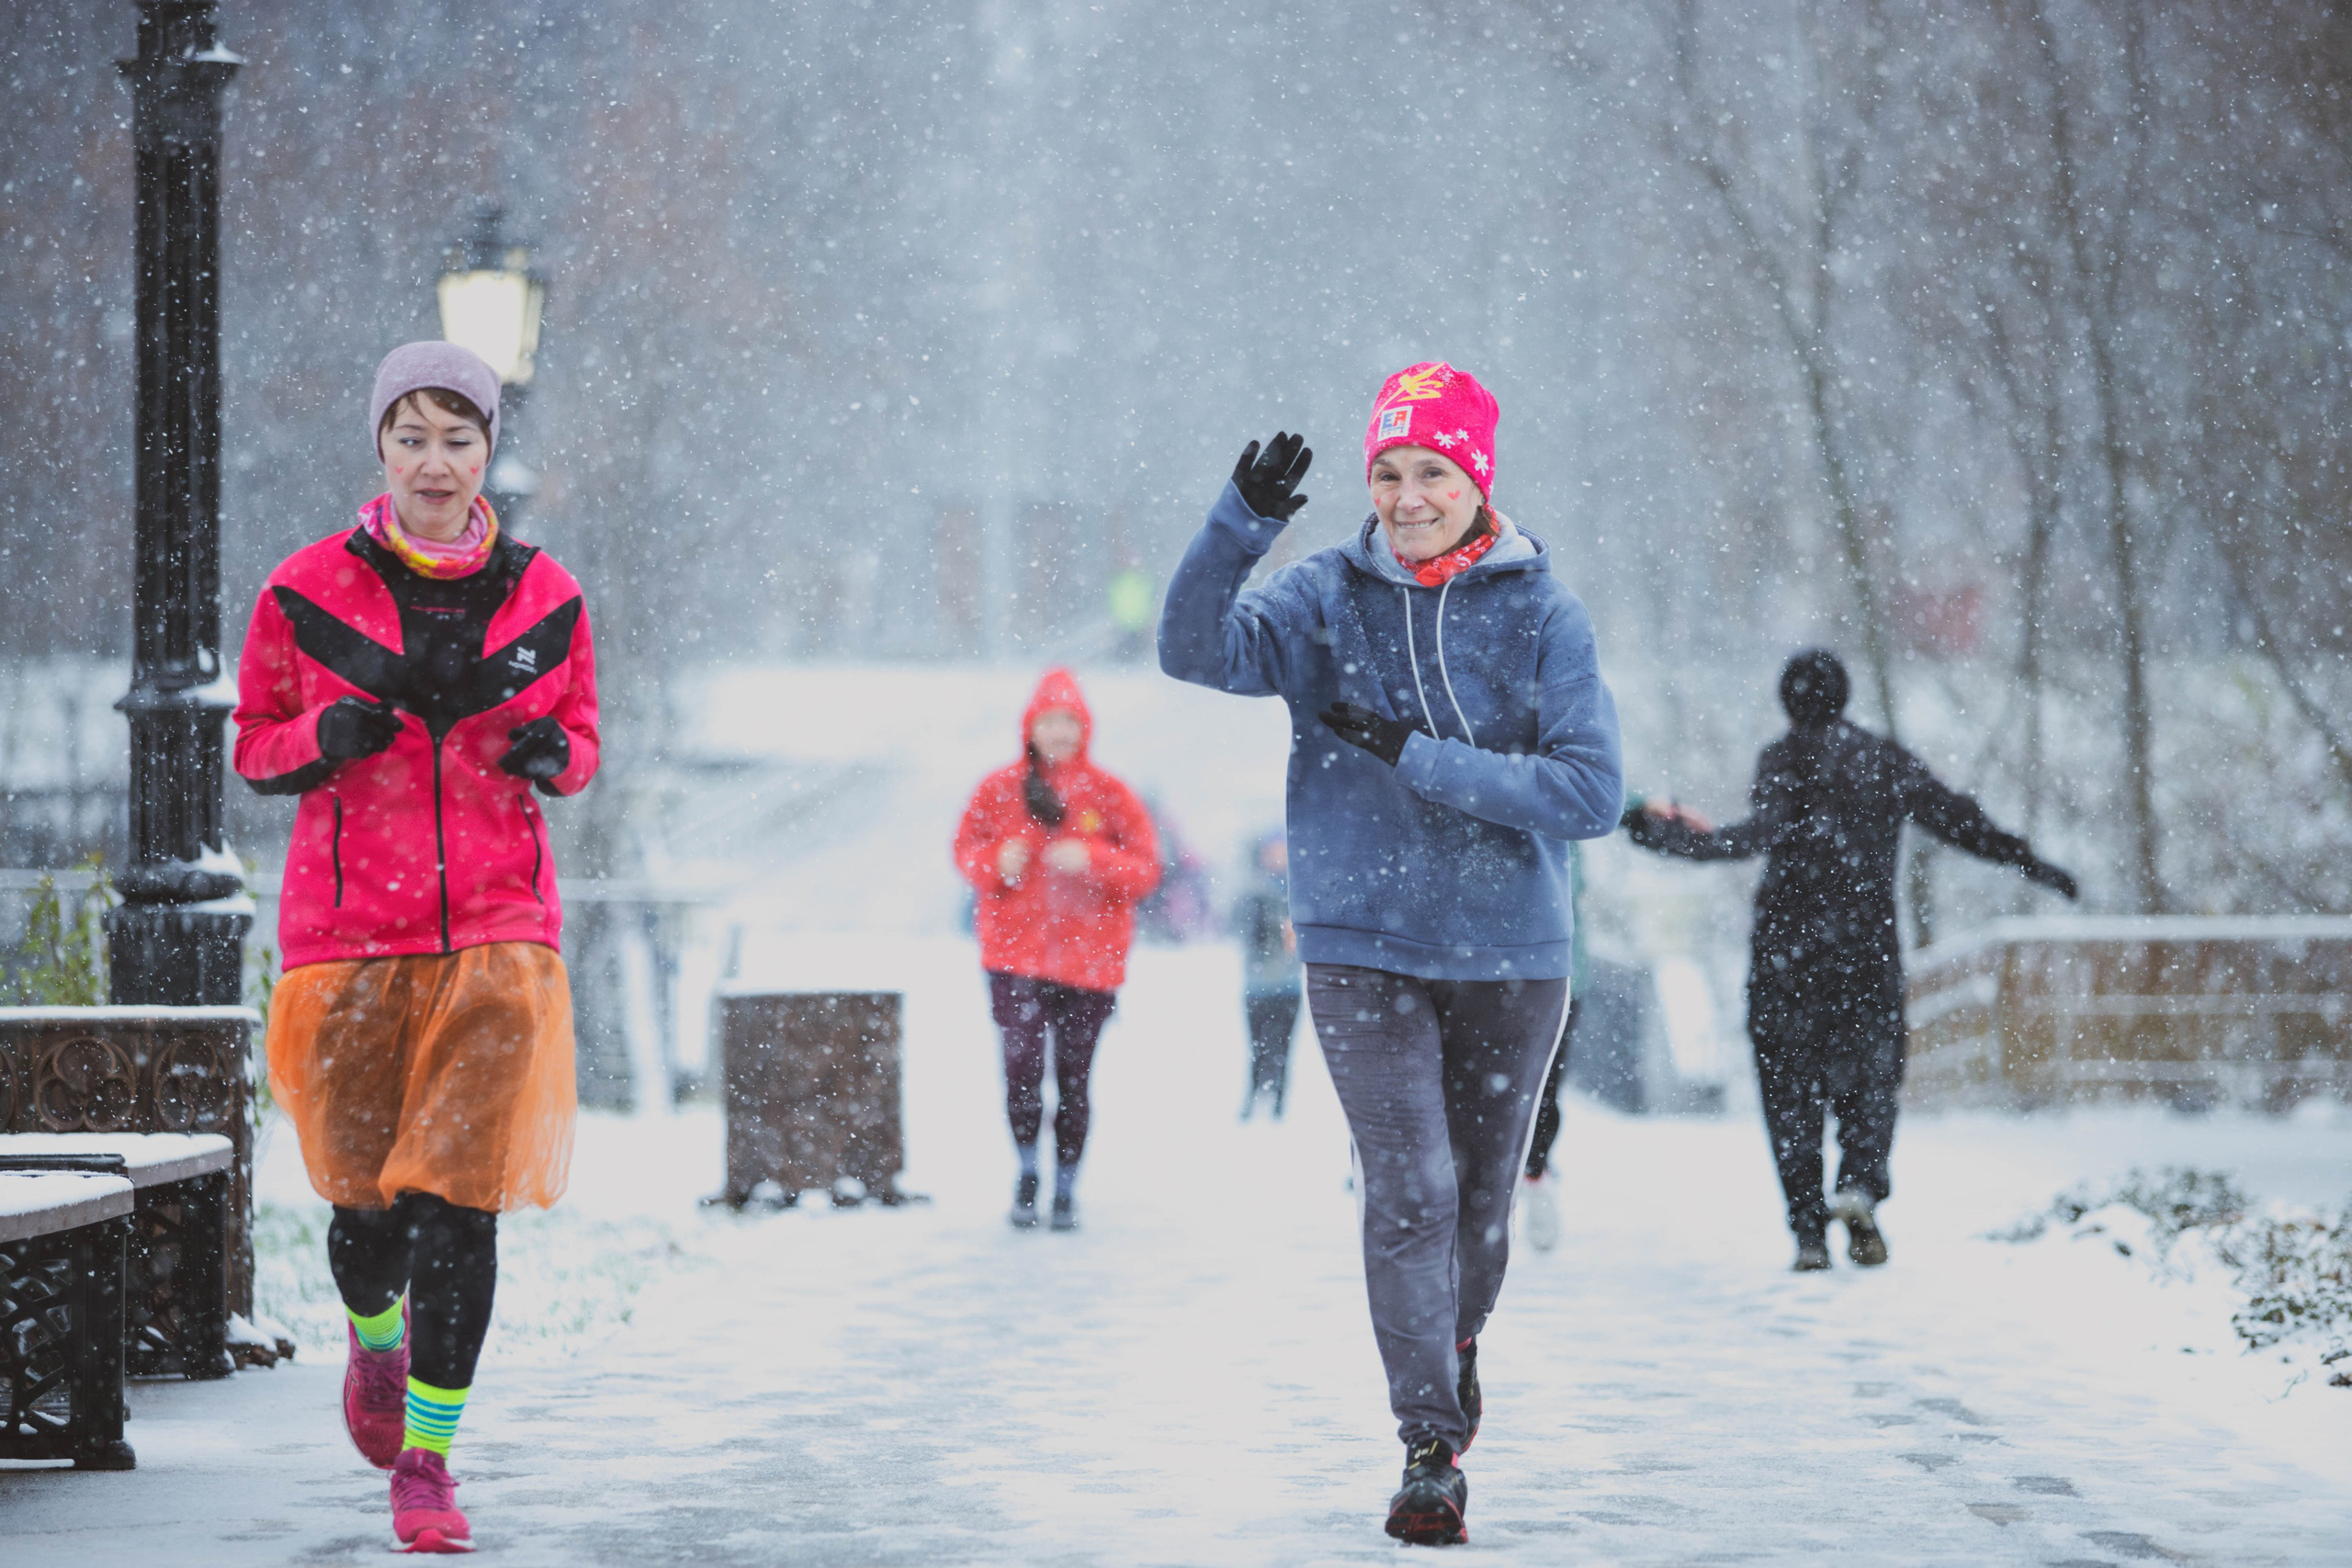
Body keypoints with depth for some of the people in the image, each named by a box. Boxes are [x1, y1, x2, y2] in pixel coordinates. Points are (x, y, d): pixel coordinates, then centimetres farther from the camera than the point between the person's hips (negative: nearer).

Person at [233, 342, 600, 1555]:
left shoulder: (544, 599, 5)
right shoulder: (306, 592, 1)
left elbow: (581, 737, 17)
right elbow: (254, 750, 9)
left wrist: (554, 757, -6)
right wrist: (324, 738, -13)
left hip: (498, 931, 0)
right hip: (349, 933, 0)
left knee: (457, 1200, -9)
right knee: (366, 1203, 4)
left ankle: (426, 1459, 0)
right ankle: (375, 1336, 40)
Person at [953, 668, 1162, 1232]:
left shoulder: (1109, 795, 4)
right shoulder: (998, 790, 6)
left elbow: (1147, 867, 3)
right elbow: (966, 850, 12)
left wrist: (1091, 859, -14)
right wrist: (996, 860, -10)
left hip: (1089, 957, 0)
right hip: (1016, 955, 0)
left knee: (1073, 1078, 3)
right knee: (1022, 1068, -13)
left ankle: (1066, 1189, 17)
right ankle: (1027, 1174, 10)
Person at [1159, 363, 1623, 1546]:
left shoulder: (1541, 612, -7)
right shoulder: (1328, 596, -3)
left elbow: (1590, 792, -14)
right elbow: (1199, 651, -19)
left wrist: (1417, 757, -20)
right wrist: (1241, 522, -33)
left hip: (1510, 955, 1)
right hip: (1362, 947, -1)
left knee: (1482, 1194, 15)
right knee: (1409, 1191, -13)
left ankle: (1456, 1345, 45)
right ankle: (1431, 1447, -5)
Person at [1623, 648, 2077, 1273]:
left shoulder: (1784, 760, -5)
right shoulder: (1887, 760, 7)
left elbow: (1764, 833, -20)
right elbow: (1958, 819, 7)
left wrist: (1673, 836, -21)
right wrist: (2031, 863, 17)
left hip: (1788, 943, -3)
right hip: (1870, 942, 3)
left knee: (1790, 1083, 4)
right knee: (1871, 1072, 14)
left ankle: (1810, 1231, -3)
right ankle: (1862, 1183, -13)